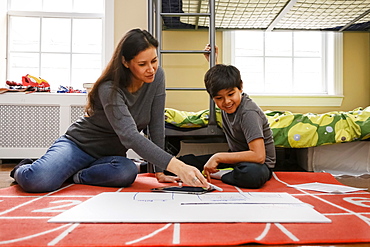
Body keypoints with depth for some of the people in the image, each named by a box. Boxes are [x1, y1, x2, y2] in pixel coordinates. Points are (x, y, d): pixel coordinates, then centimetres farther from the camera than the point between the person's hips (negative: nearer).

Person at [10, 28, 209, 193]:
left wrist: (160, 171, -11)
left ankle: (73, 176, -5)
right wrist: (177, 167, -47)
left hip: (111, 154, 4)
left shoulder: (157, 77, -11)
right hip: (78, 145, -4)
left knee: (128, 173, -33)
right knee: (36, 181, -29)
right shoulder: (110, 89, -26)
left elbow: (156, 126, -9)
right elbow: (129, 136, -37)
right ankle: (22, 169, 10)